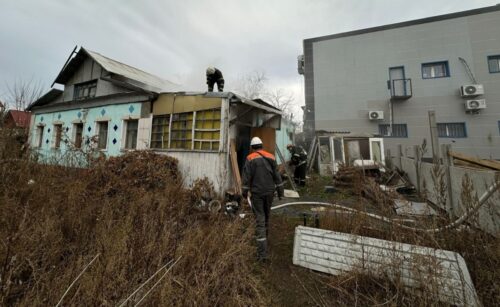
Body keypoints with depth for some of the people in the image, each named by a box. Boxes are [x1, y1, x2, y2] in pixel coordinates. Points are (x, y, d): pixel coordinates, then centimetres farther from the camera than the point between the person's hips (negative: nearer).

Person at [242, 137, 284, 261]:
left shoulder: (250, 158, -6)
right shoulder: (271, 157, 6)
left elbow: (246, 177, -9)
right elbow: (277, 176, 7)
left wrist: (245, 191, 2)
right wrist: (280, 191, 12)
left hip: (257, 192, -4)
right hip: (269, 192, 4)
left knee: (260, 219, -1)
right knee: (266, 216, 22)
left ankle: (262, 253, 0)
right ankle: (264, 238, 45)